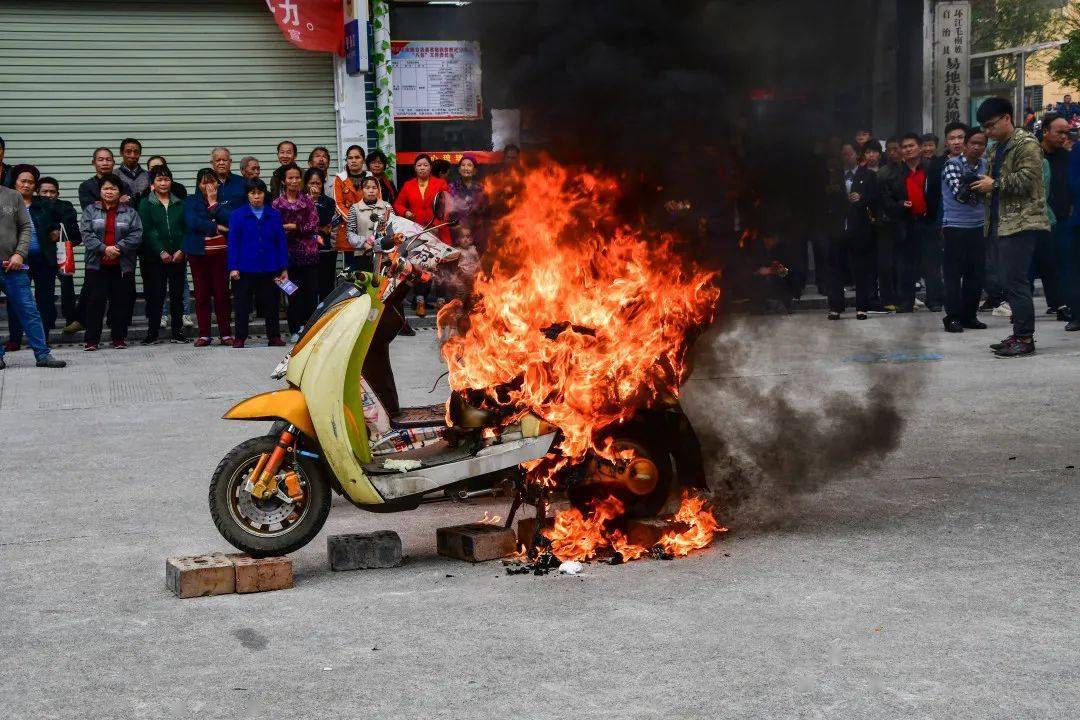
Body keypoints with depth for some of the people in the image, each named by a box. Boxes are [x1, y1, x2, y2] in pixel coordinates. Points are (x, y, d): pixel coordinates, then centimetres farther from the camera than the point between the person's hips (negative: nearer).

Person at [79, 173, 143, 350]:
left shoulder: (129, 212, 7)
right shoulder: (91, 210, 7)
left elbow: (137, 235, -3)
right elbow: (86, 234, -4)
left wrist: (118, 248, -15)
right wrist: (104, 249, -16)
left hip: (122, 265, 1)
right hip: (96, 265, 0)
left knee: (121, 302, 3)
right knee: (95, 302, -2)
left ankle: (119, 338, 13)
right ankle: (91, 340, 2)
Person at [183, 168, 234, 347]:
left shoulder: (224, 199, 8)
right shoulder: (191, 201, 6)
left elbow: (231, 220, -11)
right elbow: (192, 223, -11)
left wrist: (213, 202, -8)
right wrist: (217, 227, -10)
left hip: (221, 252, 0)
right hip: (198, 253, 0)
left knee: (222, 293, -1)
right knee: (201, 294, 2)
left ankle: (226, 334, 4)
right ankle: (203, 335, 7)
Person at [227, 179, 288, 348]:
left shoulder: (274, 215, 5)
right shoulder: (238, 215, 0)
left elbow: (281, 242, 6)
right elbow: (233, 243, -1)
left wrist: (284, 268, 3)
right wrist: (233, 268, -8)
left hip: (269, 269, 1)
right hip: (245, 269, -1)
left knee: (270, 303, 7)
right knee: (242, 304, 3)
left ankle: (274, 337, 16)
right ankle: (240, 338, 11)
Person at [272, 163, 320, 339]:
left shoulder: (308, 200, 8)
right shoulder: (277, 203, 4)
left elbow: (313, 225, 0)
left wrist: (294, 227, -11)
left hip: (309, 252, 1)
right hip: (289, 253, -1)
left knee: (312, 291, -3)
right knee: (293, 292, 0)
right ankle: (295, 331, 5)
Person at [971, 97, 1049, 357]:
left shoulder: (1026, 144, -8)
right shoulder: (998, 148, 21)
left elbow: (1027, 179, -20)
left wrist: (994, 184, -14)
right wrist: (983, 186, 11)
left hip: (1021, 223, -10)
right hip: (1003, 224, 10)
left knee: (1015, 281, -13)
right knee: (1010, 281, 11)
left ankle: (1025, 338, -10)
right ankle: (1019, 334, 16)